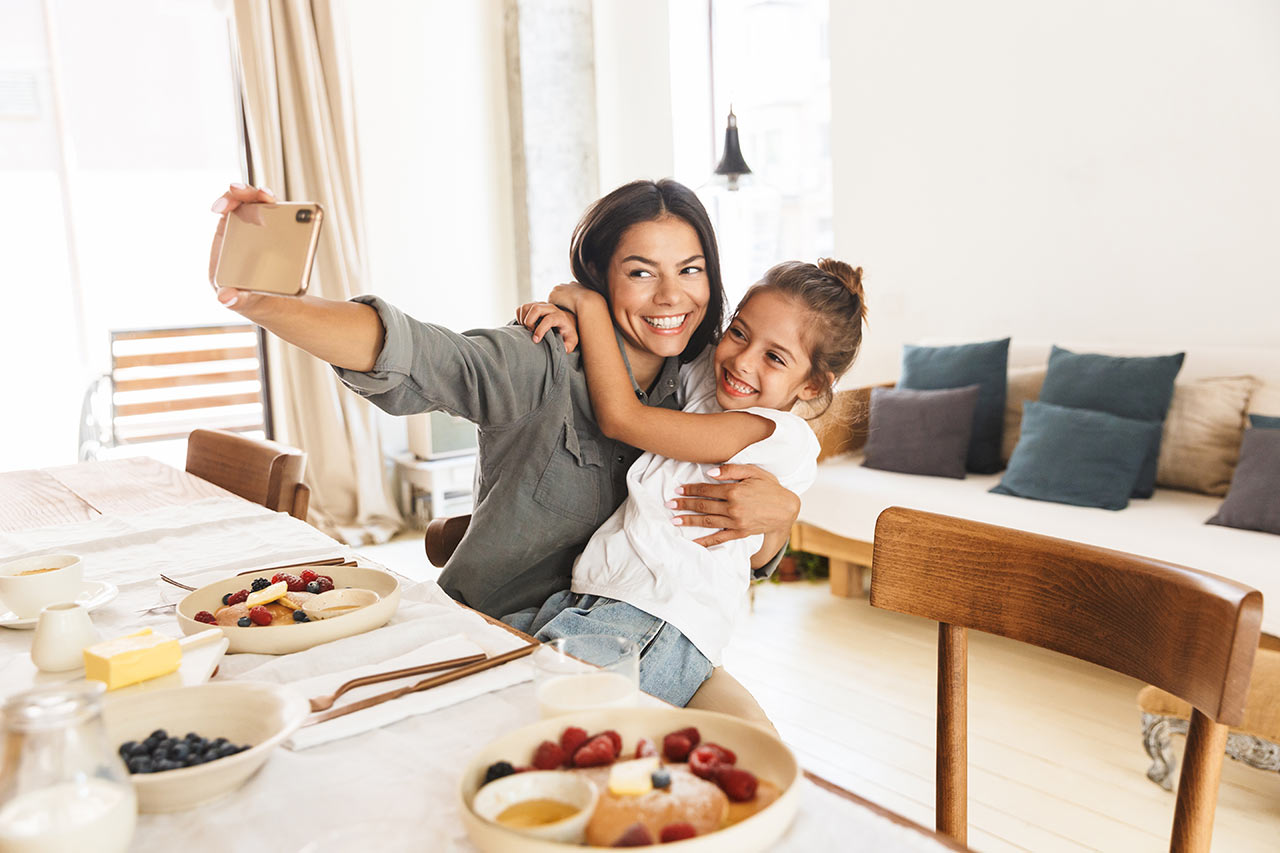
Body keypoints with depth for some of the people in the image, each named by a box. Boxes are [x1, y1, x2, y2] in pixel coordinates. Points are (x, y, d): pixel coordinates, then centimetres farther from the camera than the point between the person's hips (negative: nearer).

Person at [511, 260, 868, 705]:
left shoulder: (784, 438, -12)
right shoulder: (704, 377, 13)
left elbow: (620, 418, -12)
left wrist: (588, 303, -2)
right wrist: (566, 316, 6)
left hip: (665, 624, -8)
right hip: (582, 601, 8)